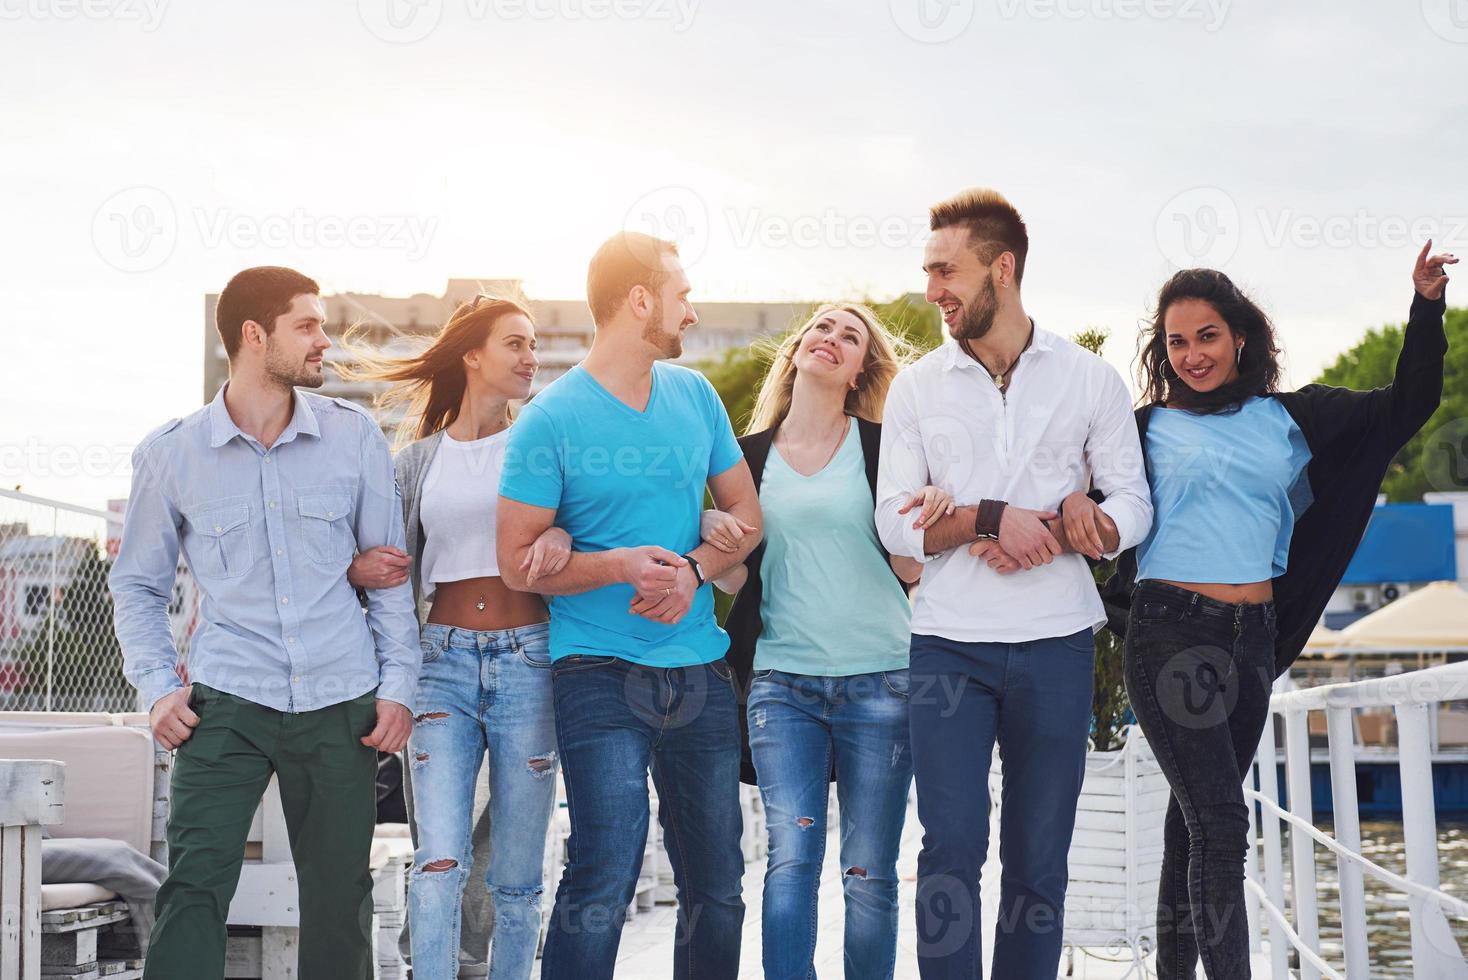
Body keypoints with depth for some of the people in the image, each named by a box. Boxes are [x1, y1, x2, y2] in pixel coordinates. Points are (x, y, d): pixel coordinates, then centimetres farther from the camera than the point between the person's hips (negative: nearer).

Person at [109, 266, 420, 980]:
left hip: (341, 705, 1)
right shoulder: (169, 454, 3)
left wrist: (397, 684, 3)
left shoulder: (354, 436, 5)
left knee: (340, 901, 8)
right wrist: (157, 687, -2)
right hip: (227, 704, -1)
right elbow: (137, 584, 12)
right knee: (193, 887, -12)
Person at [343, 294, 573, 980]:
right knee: (440, 861, -13)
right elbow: (395, 566, 18)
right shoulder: (417, 460, 13)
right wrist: (357, 570, -5)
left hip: (529, 661, 0)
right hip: (444, 663, 1)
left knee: (516, 878, 4)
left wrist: (563, 533, -23)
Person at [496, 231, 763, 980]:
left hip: (700, 669, 5)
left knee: (717, 883, 10)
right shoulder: (551, 420, -7)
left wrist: (694, 568, -7)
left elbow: (746, 514, 13)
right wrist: (620, 565, -20)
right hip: (602, 672, -5)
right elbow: (517, 561, -6)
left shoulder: (695, 395, 9)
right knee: (605, 876, -13)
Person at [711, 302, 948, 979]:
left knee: (869, 871, 2)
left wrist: (923, 524, -19)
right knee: (791, 860, -8)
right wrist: (721, 551, -12)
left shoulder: (882, 447, 3)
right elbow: (738, 579, 10)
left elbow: (908, 570, 2)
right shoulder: (752, 455, 9)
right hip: (783, 681, 1)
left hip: (879, 681, -1)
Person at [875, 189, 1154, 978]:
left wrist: (1078, 528, -14)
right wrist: (995, 517, -14)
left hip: (1055, 644, 0)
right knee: (951, 847, -7)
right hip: (949, 642, 0)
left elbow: (1134, 507, 5)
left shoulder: (1090, 379, 5)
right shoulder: (916, 387, 6)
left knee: (1039, 860, 5)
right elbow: (895, 524, 0)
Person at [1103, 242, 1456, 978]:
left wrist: (1427, 307, 6)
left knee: (1197, 819, 11)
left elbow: (1408, 405, 13)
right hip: (1171, 634, -4)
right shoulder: (1150, 429, 2)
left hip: (1253, 637, 4)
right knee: (1221, 824, -12)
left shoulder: (1289, 418, 11)